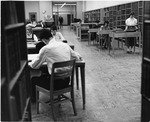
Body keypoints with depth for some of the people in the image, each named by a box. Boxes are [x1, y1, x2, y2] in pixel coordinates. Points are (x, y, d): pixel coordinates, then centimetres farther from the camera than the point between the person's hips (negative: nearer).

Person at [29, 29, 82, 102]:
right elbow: (78, 57, 13)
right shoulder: (65, 45, 2)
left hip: (56, 82, -6)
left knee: (33, 80, 16)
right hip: (66, 81, 6)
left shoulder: (46, 49, -14)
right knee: (45, 74, 32)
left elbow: (34, 65, -3)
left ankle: (33, 99, 38)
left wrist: (29, 63, 19)